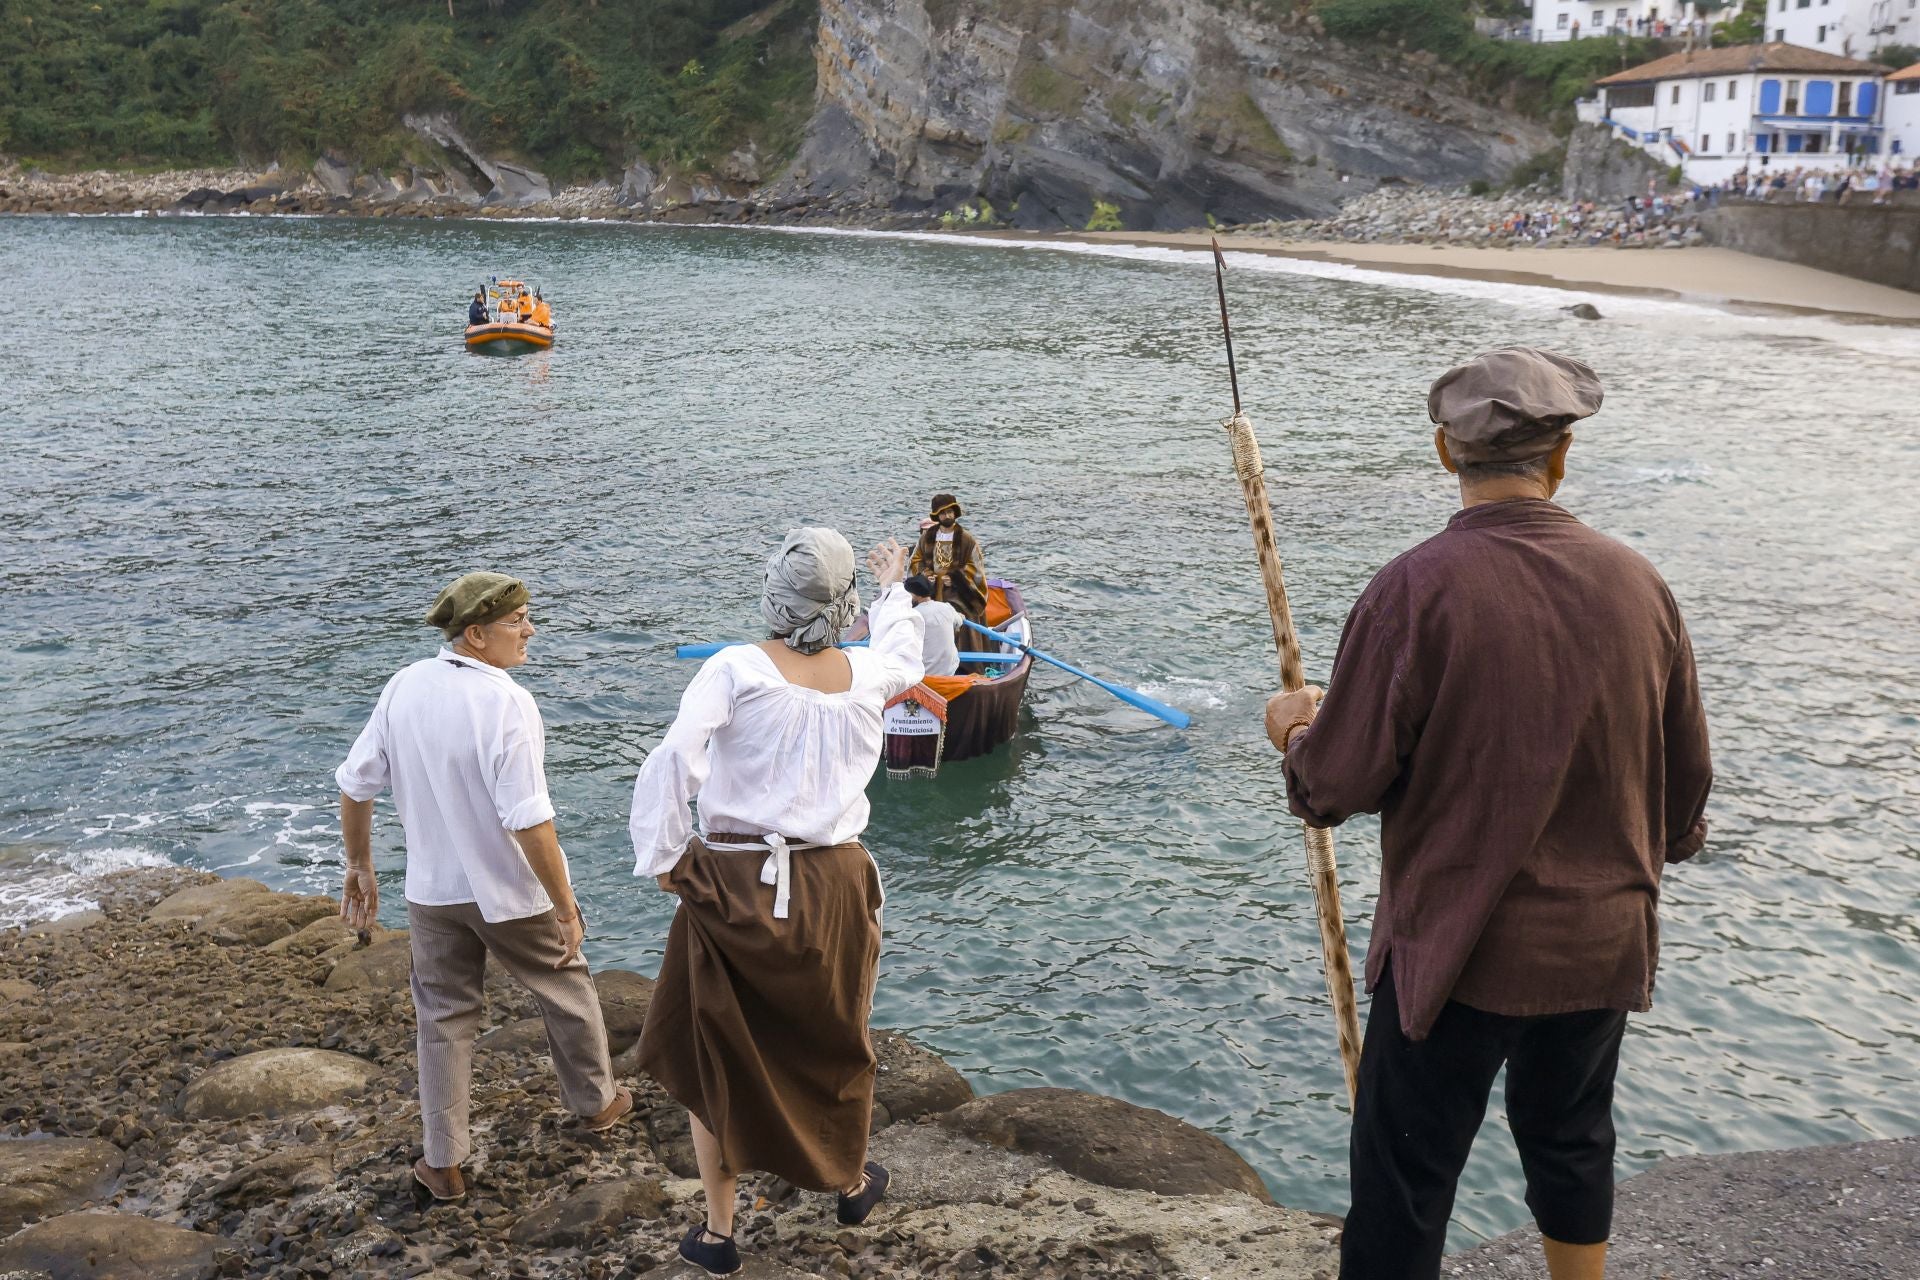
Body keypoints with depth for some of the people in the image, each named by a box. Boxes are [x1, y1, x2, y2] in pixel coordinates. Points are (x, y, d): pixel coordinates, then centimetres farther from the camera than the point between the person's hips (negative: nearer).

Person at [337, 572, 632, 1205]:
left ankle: (443, 1164, 22)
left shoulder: (404, 687, -6)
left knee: (444, 1017, 16)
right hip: (511, 893, -5)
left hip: (432, 890, 5)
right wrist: (565, 905, -18)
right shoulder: (506, 703, -25)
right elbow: (529, 822, -27)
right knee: (566, 991, 20)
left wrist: (360, 867, 14)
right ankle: (595, 1101, 39)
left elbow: (354, 785, 1)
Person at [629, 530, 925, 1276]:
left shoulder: (736, 669, -13)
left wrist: (664, 858, -9)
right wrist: (894, 586, 44)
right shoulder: (866, 674, 0)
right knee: (835, 1040, 25)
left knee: (711, 1051, 14)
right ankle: (851, 1183, 45)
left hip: (736, 887, -3)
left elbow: (672, 762, -24)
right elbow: (902, 655, 26)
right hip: (834, 885, 3)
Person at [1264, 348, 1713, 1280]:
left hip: (1456, 950, -5)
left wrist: (1296, 729, 5)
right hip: (1603, 946, 5)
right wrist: (1662, 850, 28)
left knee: (1402, 1193, 6)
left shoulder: (1416, 589, -19)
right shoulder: (1638, 585, -4)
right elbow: (1686, 779, 7)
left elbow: (1339, 786, -17)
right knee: (1571, 1147, 25)